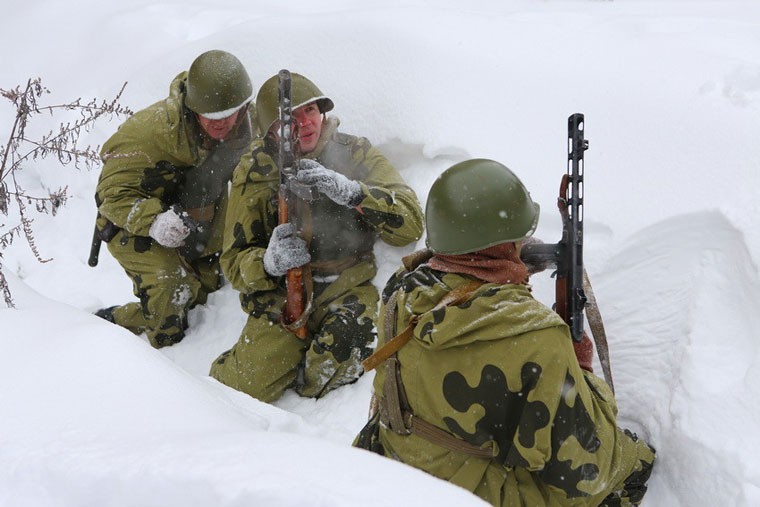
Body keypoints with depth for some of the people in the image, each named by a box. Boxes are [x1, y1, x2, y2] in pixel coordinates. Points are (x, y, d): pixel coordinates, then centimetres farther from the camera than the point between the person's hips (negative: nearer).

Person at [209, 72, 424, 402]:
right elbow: (234, 261, 0)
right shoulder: (254, 174, 0)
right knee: (248, 388, -17)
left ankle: (308, 390, 2)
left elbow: (410, 224, -12)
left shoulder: (356, 155, -1)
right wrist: (269, 262, -25)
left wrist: (350, 192, -28)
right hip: (280, 298, 1)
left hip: (347, 293, 0)